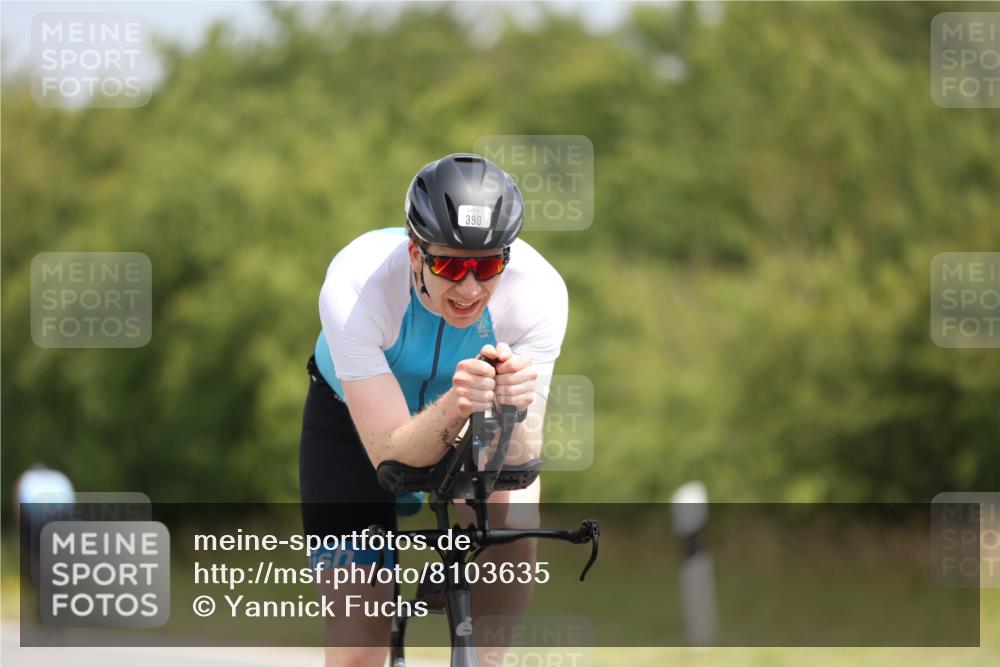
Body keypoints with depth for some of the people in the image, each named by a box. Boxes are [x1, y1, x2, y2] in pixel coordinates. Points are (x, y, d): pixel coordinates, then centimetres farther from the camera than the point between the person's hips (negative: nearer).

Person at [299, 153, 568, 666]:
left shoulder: (539, 291, -33)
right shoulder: (355, 287, -38)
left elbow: (520, 459, -34)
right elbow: (389, 452, -38)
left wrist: (511, 410, -56)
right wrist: (453, 410, -58)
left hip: (470, 430, 2)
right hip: (355, 423, -1)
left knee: (514, 524, -30)